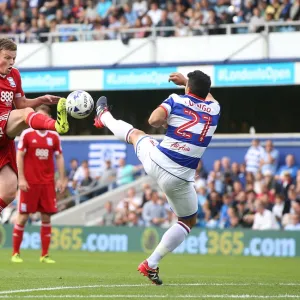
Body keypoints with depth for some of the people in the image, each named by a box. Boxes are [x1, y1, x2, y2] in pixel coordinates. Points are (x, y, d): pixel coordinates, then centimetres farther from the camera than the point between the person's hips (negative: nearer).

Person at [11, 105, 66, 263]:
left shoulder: (54, 136, 6)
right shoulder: (27, 134, -2)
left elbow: (59, 157, 11)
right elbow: (19, 156, -2)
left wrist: (61, 179, 4)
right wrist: (21, 178, -9)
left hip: (48, 183, 3)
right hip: (30, 183, -3)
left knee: (46, 217, 1)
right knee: (23, 216, -1)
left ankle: (44, 255, 6)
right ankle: (15, 253, 8)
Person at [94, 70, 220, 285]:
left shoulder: (176, 100, -4)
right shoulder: (214, 109, 4)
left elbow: (154, 120, -17)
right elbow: (206, 96, 29)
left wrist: (166, 122, 5)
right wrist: (186, 80, 38)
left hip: (154, 162, 1)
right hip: (179, 178, -1)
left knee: (136, 134, 35)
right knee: (188, 221, 21)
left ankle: (104, 117, 66)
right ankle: (151, 265, 15)